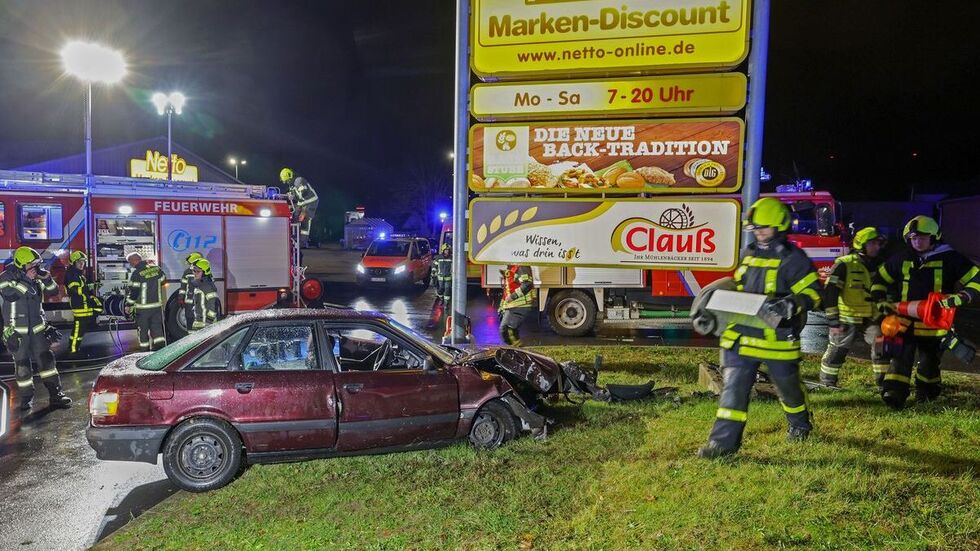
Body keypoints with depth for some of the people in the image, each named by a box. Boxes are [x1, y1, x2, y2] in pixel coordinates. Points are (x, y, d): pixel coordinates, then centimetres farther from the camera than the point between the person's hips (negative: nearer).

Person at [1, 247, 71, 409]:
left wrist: (46, 278, -8)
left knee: (46, 359, -2)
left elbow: (52, 292, 8)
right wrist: (26, 279, -23)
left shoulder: (36, 279, 6)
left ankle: (55, 394, 0)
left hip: (38, 328, 3)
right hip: (17, 331, -3)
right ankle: (26, 397, 18)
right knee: (22, 365, 4)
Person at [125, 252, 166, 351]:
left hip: (143, 307, -4)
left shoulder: (136, 273, -16)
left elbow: (133, 291, -14)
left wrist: (129, 305, -4)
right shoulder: (156, 269, -1)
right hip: (157, 305, 4)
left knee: (143, 329, 10)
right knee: (157, 328, 8)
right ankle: (161, 348, -3)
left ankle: (145, 350, 17)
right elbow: (162, 281, 13)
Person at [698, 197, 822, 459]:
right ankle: (725, 441, -2)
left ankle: (800, 424, 45)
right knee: (733, 386, -3)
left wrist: (790, 305, -28)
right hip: (742, 335, 5)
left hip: (777, 338, -4)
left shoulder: (792, 258, -8)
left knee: (788, 386, 17)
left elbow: (812, 292, -10)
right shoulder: (748, 254, 11)